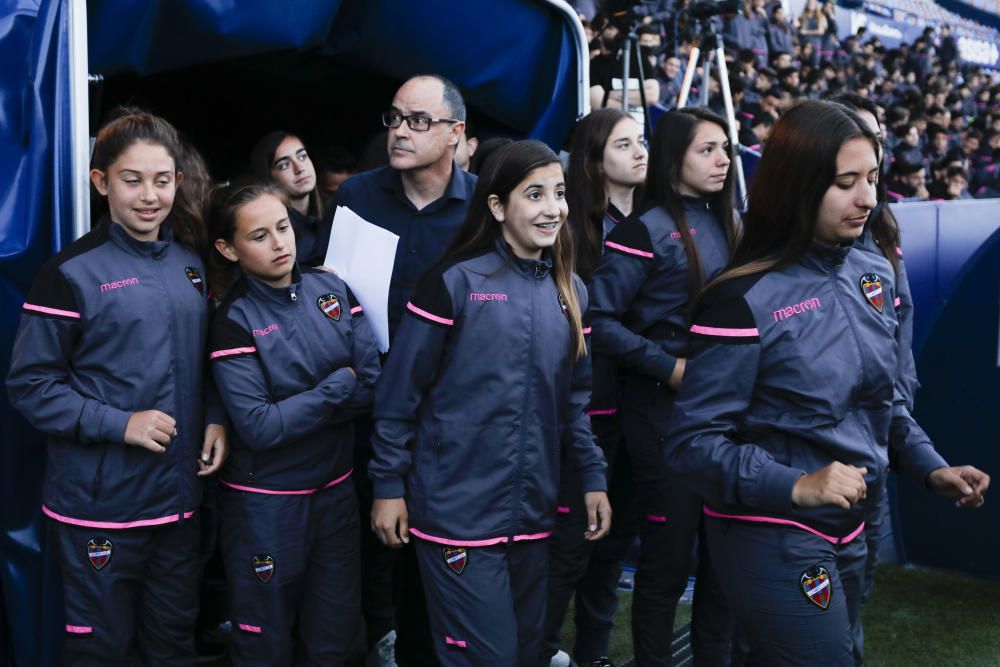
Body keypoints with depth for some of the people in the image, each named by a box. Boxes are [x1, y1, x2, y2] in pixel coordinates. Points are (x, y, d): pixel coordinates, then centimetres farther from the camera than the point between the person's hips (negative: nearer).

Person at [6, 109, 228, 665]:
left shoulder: (192, 262, 6)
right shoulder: (73, 272, -11)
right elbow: (31, 384, -11)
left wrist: (216, 418, -2)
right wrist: (118, 424, -20)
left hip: (180, 494, 5)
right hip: (99, 502, -5)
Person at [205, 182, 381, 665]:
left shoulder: (332, 290, -1)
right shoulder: (234, 321, -14)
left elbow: (375, 385, -6)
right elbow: (259, 428, -21)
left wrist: (295, 408, -15)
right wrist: (338, 386, -13)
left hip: (335, 489, 4)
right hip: (264, 505, -4)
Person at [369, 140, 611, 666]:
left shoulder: (570, 291, 8)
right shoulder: (454, 282, -10)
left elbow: (576, 396, 14)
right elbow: (399, 391, -7)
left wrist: (592, 477, 7)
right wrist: (387, 485, -7)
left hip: (533, 514, 6)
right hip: (457, 514, -6)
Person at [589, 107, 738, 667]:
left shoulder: (723, 224, 10)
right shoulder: (647, 229, -11)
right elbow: (599, 320, -16)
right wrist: (670, 367, -17)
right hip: (665, 410, -6)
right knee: (668, 555, 3)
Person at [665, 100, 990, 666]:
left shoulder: (876, 275, 2)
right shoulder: (745, 299, -20)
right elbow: (694, 444, -19)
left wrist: (932, 468, 0)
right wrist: (796, 486, -27)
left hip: (851, 530, 7)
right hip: (772, 538, -7)